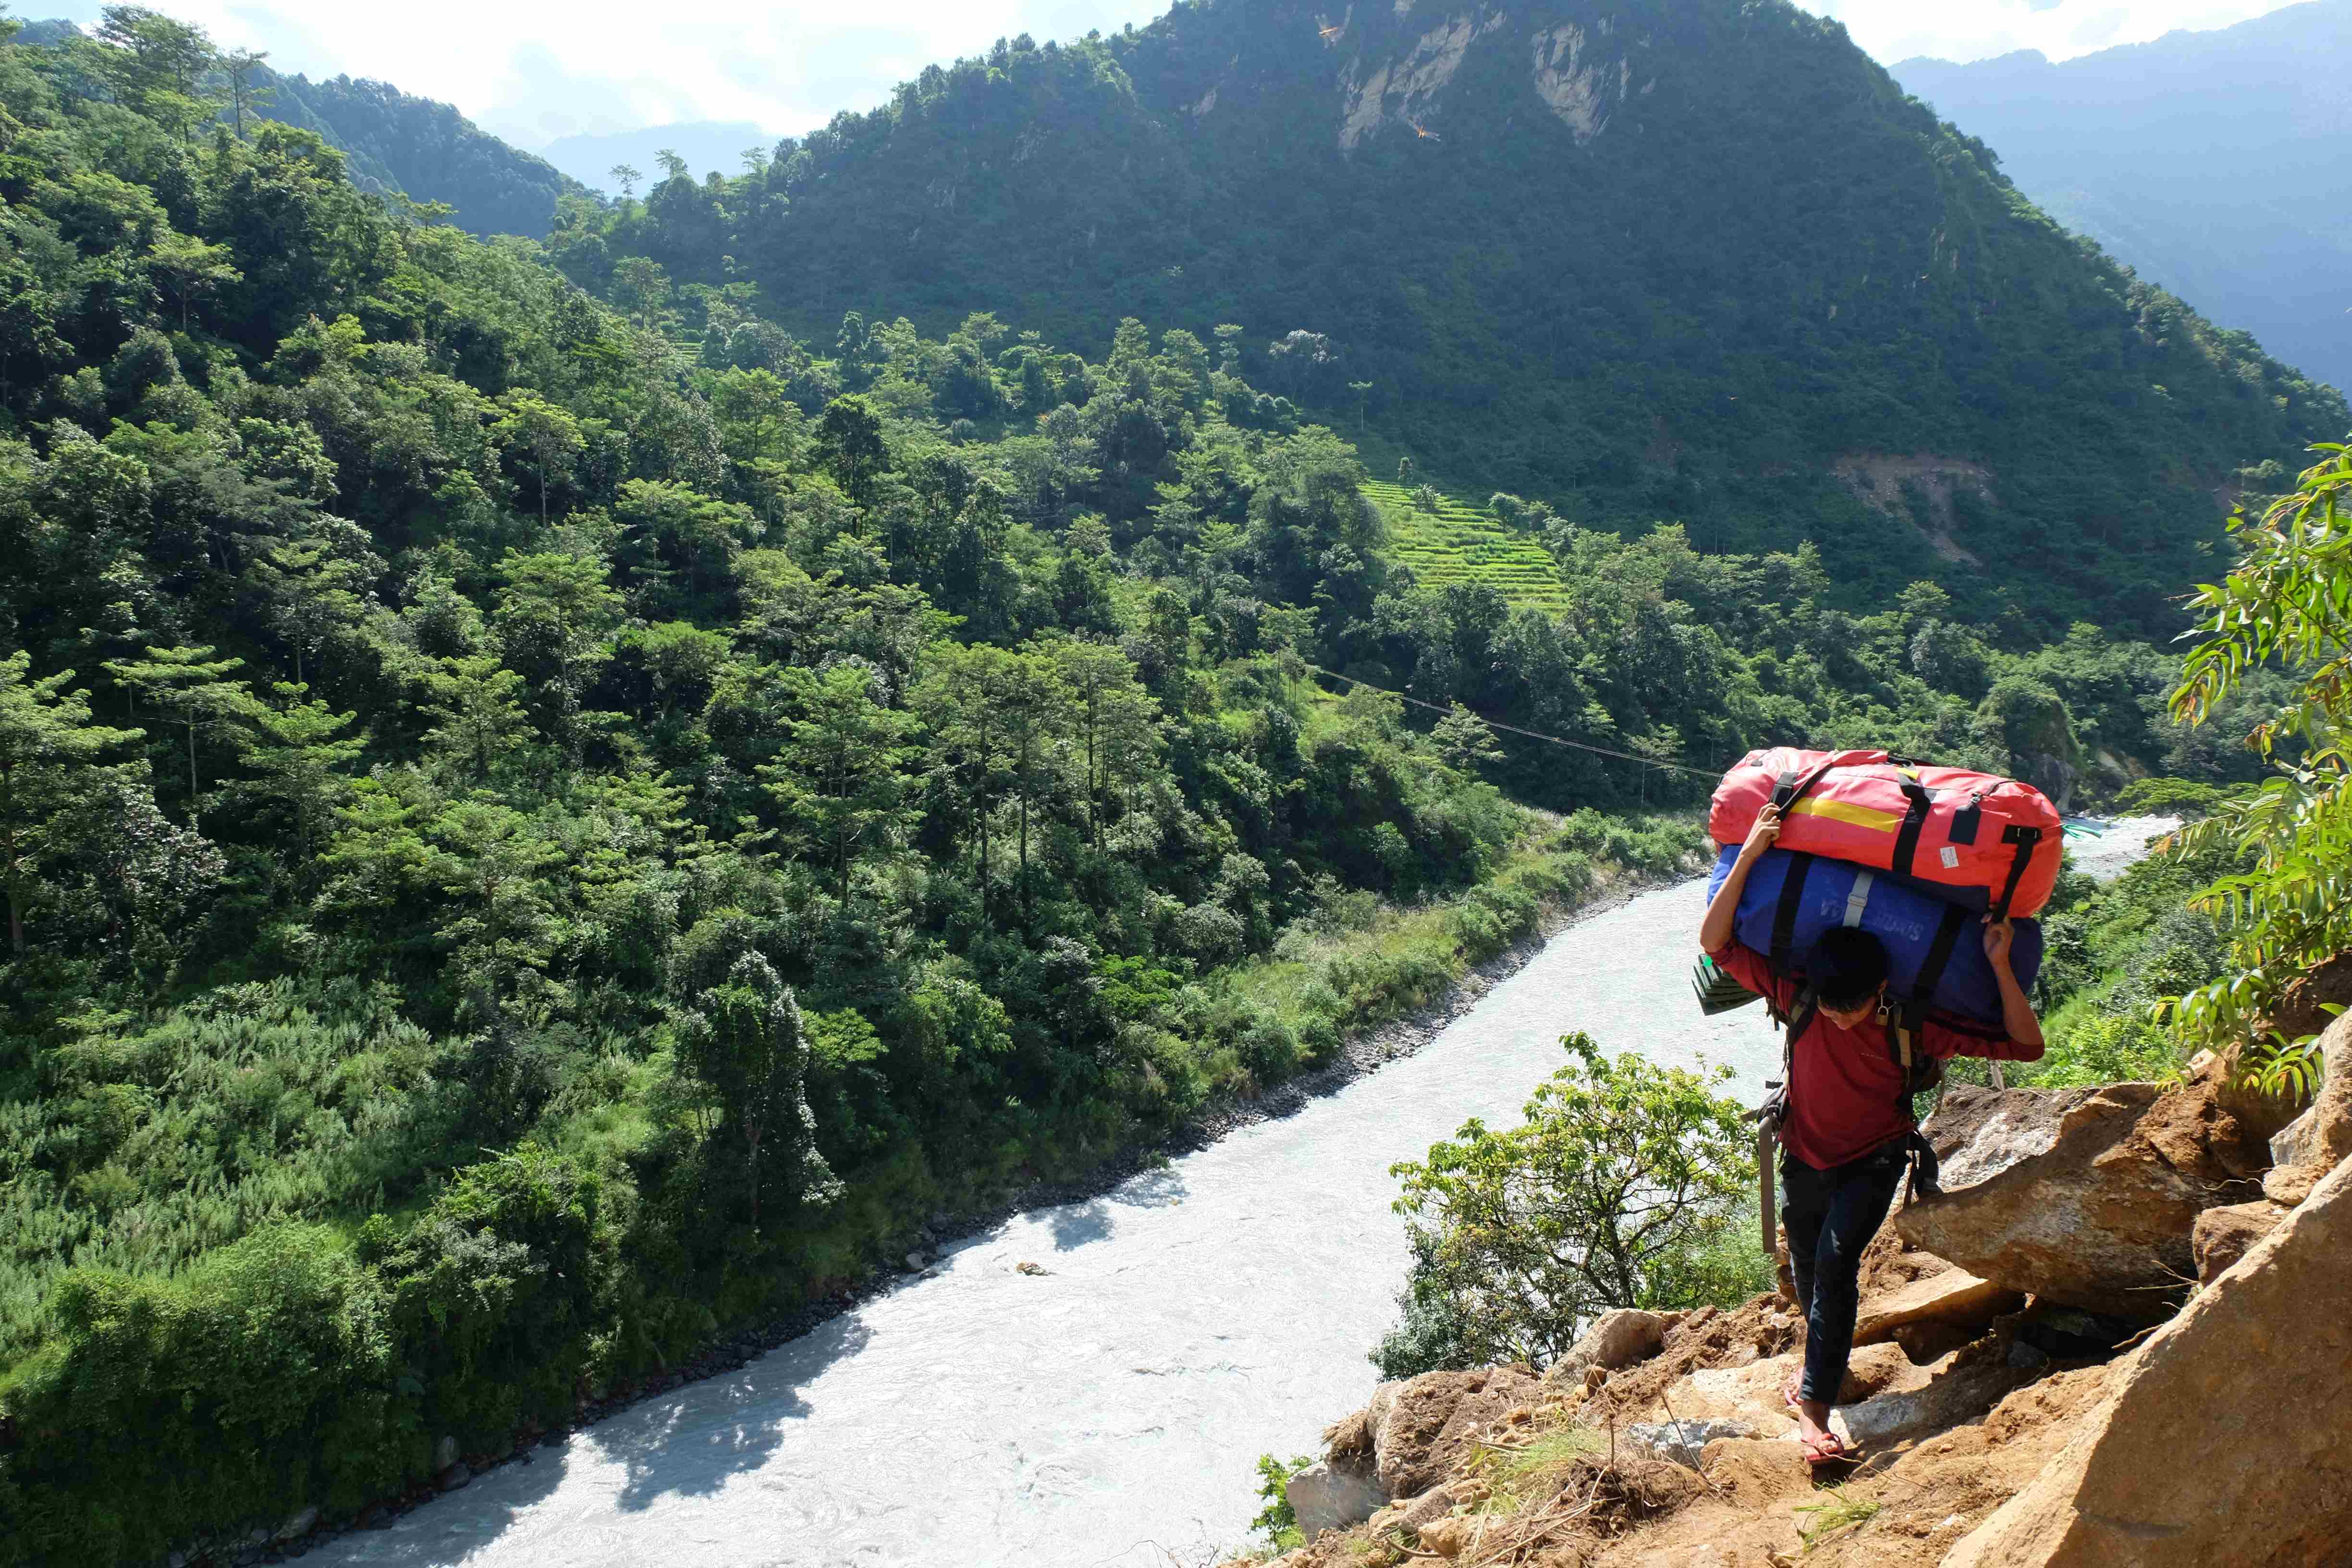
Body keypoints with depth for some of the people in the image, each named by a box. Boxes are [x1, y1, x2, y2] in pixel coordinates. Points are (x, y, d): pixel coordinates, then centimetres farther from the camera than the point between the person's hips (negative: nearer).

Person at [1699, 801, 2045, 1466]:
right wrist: (1749, 854, -37)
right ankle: (1825, 1354, 49)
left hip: (1874, 1159, -2)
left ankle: (1815, 1403, -14)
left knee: (1836, 1261, -22)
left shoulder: (1912, 1023, -25)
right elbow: (1715, 942, -28)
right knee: (1807, 1266, 18)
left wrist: (1999, 966, -36)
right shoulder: (1793, 994, -23)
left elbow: (2025, 1045, -22)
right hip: (1806, 1155, 3)